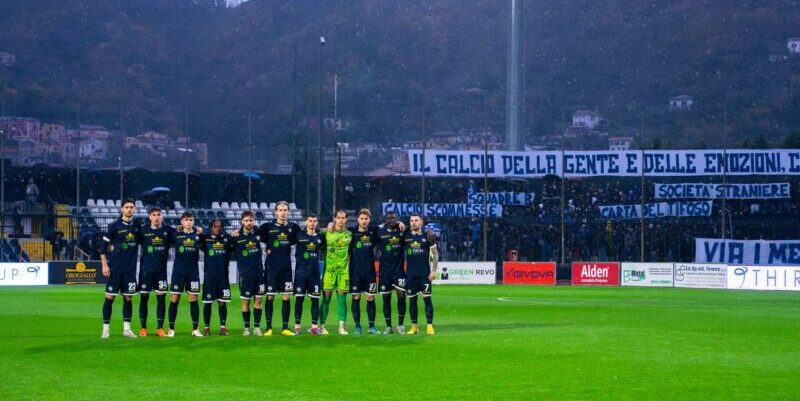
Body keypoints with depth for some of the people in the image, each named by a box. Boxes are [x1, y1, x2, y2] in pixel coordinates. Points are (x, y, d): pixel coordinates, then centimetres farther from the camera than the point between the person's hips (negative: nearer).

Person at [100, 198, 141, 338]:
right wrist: (104, 265, -8)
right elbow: (103, 245, -4)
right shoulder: (114, 226, -5)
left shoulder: (137, 226, 6)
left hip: (130, 269, 4)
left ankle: (127, 328, 12)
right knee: (110, 297, -2)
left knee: (128, 298, 6)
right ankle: (106, 328, 5)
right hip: (115, 268, -4)